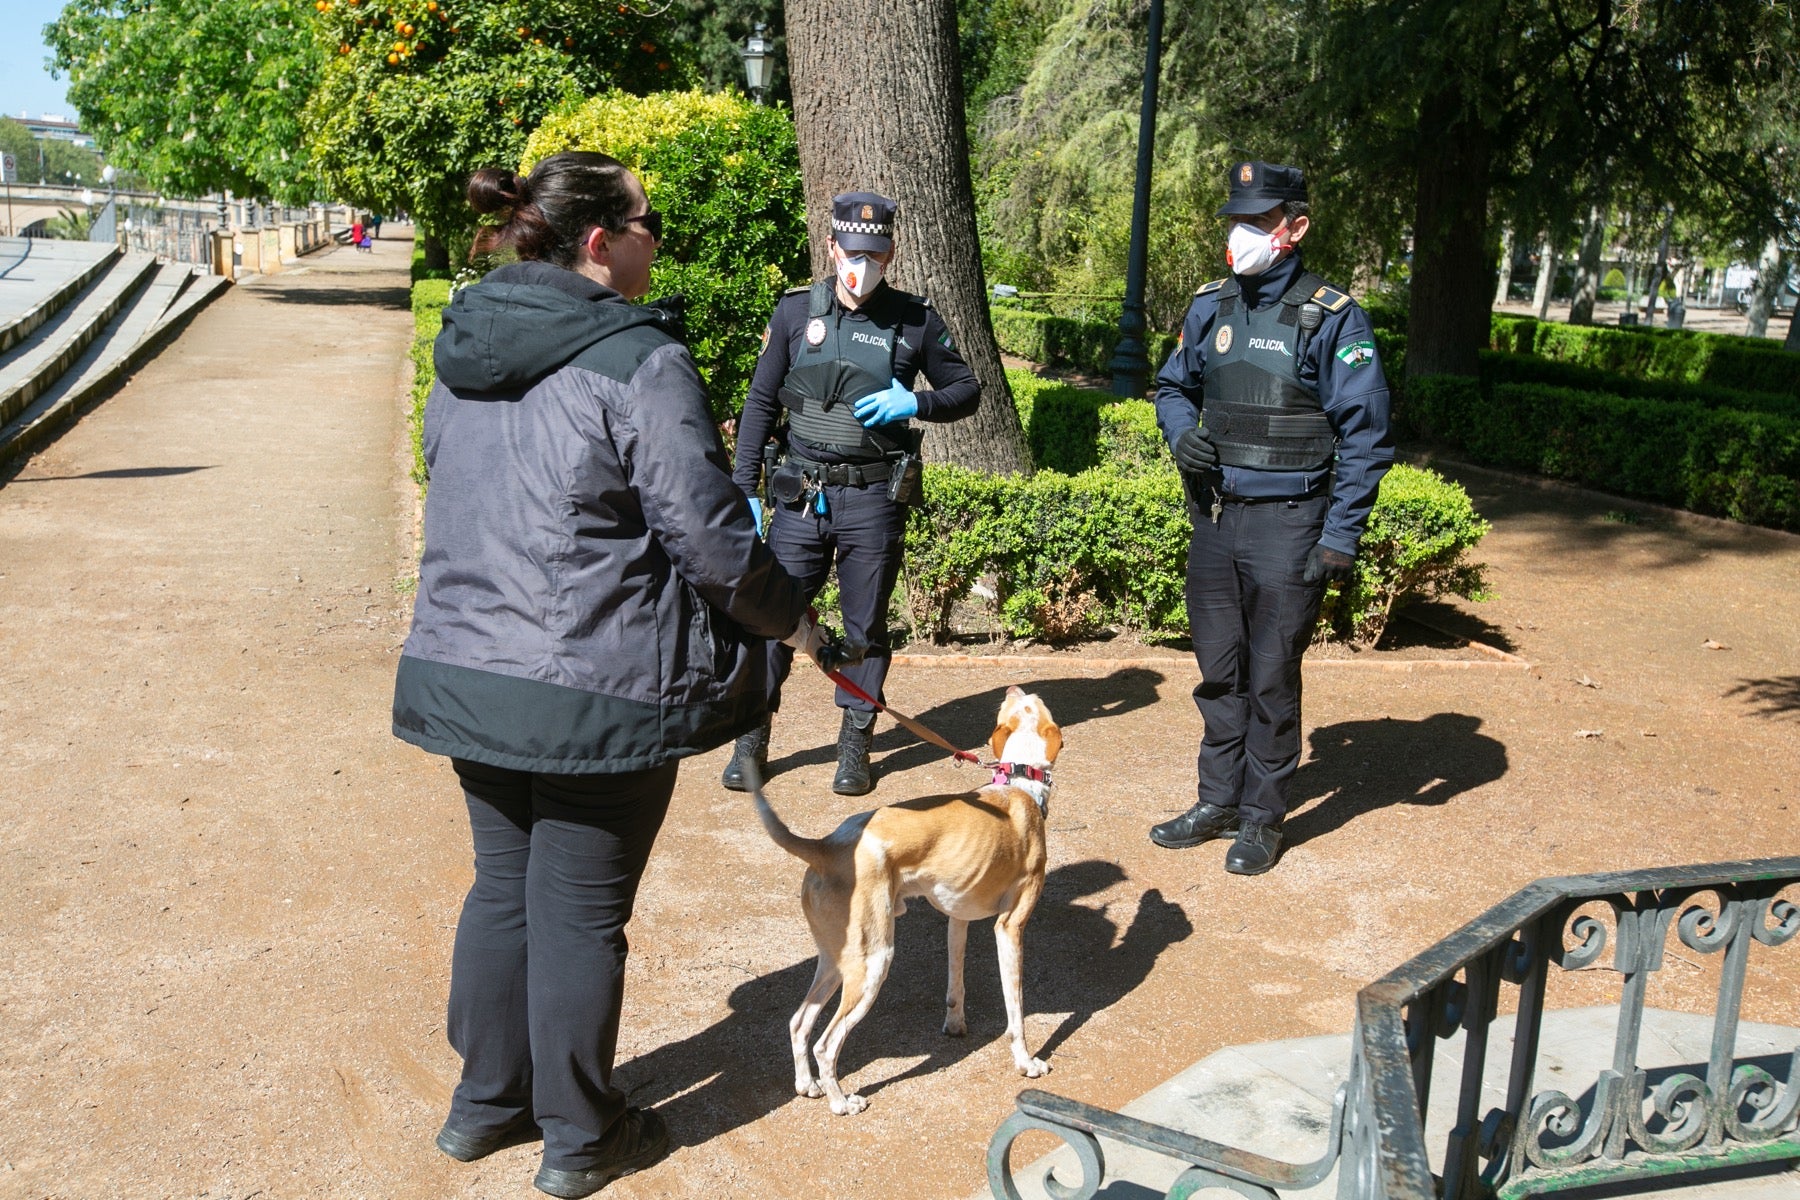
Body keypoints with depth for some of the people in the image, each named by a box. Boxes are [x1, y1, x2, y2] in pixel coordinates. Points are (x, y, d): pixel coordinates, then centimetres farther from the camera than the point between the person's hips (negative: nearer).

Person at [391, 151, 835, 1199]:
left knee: (503, 885, 20)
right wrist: (794, 620, 1)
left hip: (465, 670, 7)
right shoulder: (639, 363, -16)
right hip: (597, 691, -7)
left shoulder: (464, 353, 9)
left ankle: (487, 1099, 35)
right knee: (580, 912, 6)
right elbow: (708, 535, -15)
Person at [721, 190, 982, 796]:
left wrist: (915, 403, -11)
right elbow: (761, 402, 7)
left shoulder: (915, 319, 1)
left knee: (866, 625, 8)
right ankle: (752, 739, 17)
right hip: (801, 494, 1)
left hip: (874, 499, 0)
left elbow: (967, 390, 9)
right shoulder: (795, 311, 3)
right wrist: (743, 489, 1)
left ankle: (855, 746, 21)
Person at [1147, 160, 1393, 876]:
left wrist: (1340, 540, -13)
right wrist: (1181, 432, -2)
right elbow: (1173, 386, 21)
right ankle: (1218, 803, 27)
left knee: (1271, 679, 4)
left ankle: (1263, 818, 18)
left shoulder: (1331, 318, -9)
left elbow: (1365, 436, -9)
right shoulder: (1210, 306, 7)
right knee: (1218, 670, 14)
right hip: (1212, 519, 5)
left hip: (1285, 526, -5)